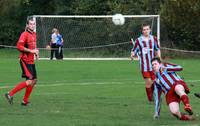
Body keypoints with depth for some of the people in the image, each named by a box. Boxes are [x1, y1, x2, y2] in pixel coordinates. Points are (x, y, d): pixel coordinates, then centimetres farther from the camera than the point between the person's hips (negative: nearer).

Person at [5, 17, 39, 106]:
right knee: (30, 81, -16)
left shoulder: (34, 34, 13)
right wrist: (31, 51, -22)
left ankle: (25, 101, 17)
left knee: (34, 81, 8)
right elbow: (19, 46, -23)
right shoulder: (24, 34, -14)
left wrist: (36, 52, 10)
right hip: (25, 61, -9)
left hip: (31, 61, 9)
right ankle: (10, 94, -10)